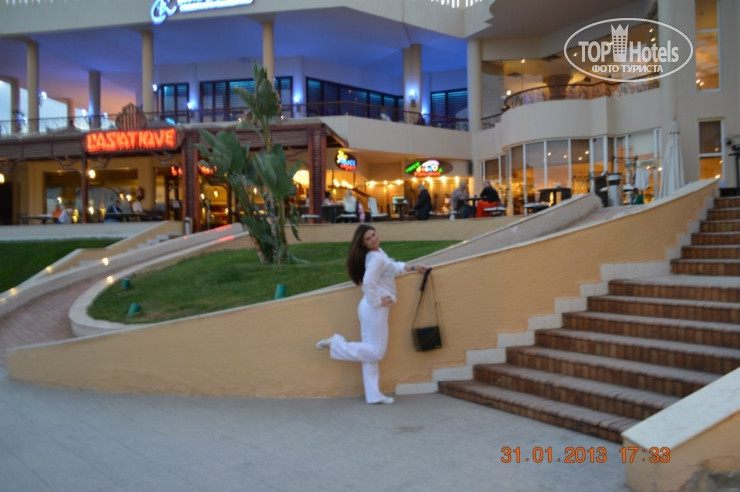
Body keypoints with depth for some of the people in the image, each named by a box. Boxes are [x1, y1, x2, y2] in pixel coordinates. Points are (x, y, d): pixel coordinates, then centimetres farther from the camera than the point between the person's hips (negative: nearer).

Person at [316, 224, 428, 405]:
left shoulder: (378, 252, 12)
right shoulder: (376, 258, -18)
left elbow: (392, 267, 32)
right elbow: (368, 282, -33)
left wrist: (413, 267, 30)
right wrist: (377, 302, -20)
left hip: (371, 308, 10)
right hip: (375, 309, -10)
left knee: (371, 351, 10)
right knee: (376, 352, -3)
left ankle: (373, 395, 17)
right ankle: (335, 344, -2)